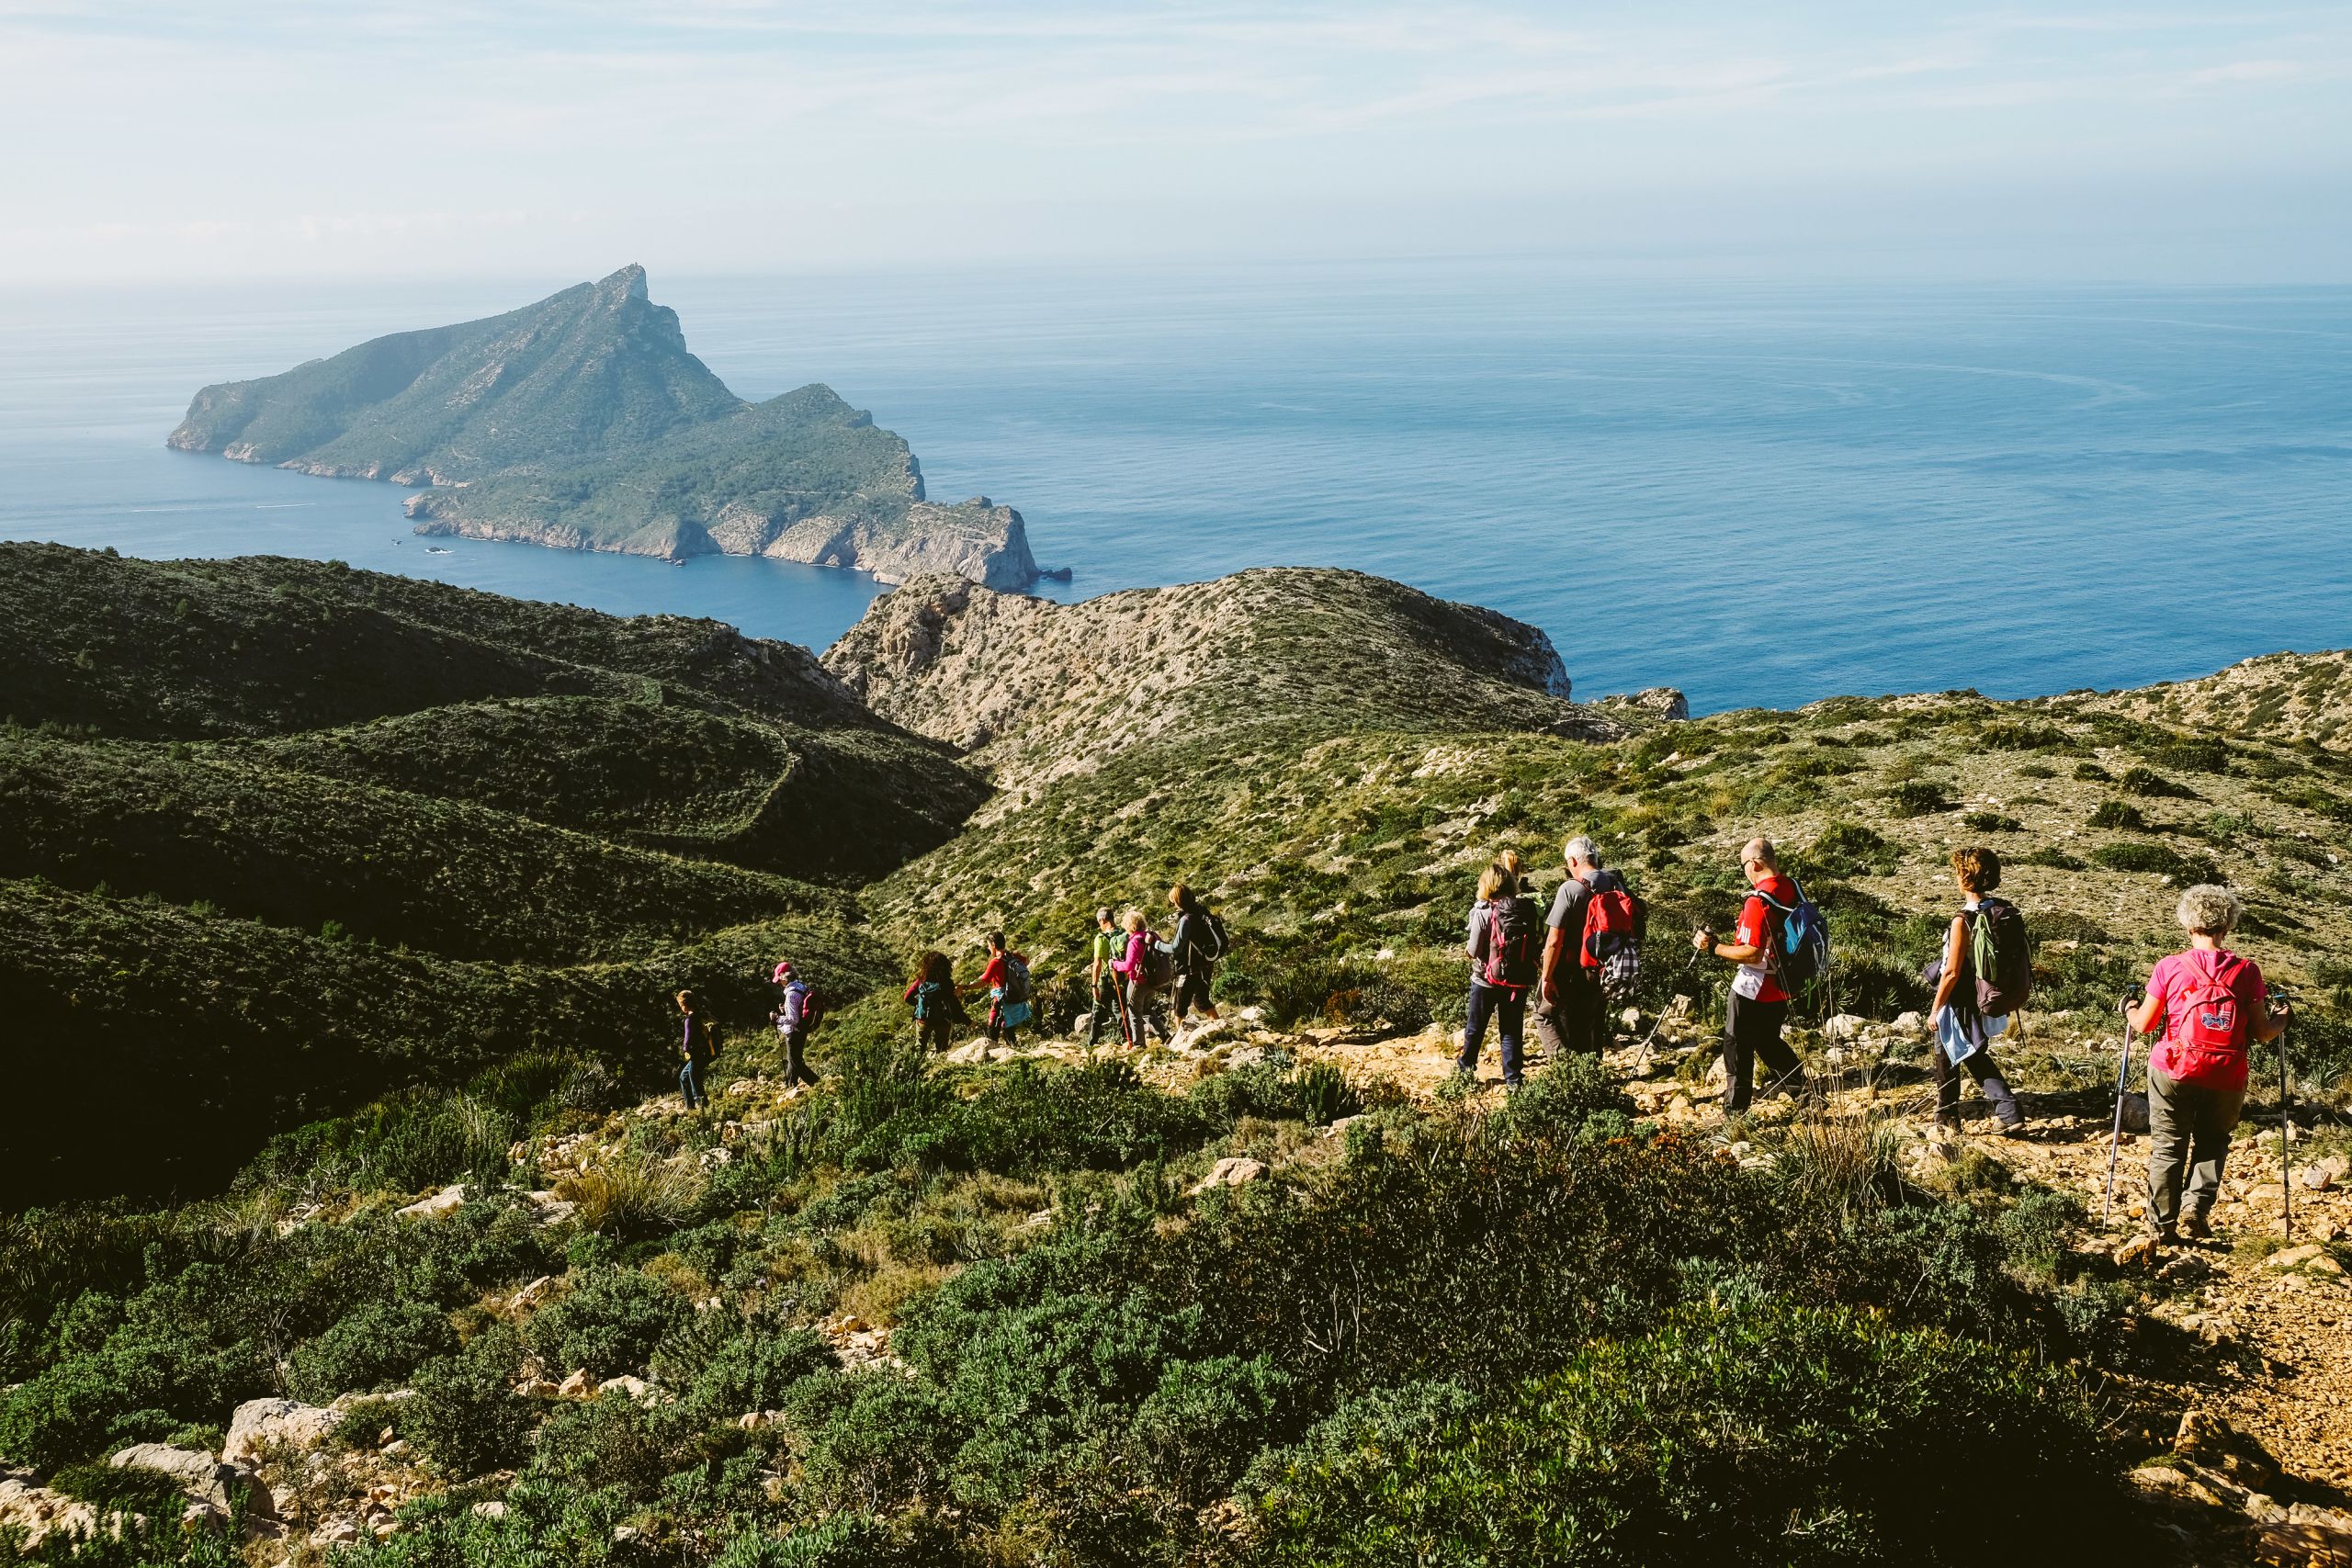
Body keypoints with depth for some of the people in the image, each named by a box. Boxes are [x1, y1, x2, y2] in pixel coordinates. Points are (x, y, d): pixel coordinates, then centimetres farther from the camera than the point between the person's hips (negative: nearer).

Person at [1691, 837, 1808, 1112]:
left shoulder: (1758, 901, -26)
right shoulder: (1792, 889, 0)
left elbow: (1752, 954, -28)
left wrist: (1713, 947, -21)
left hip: (1754, 989, -8)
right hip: (1783, 986, 8)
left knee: (1737, 1048, 4)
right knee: (1767, 1039, 28)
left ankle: (1735, 1110, 10)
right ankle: (1794, 1080, 38)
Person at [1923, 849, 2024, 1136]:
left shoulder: (1963, 920, -24)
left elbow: (1952, 973, -22)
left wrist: (1935, 1009, -11)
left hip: (1960, 1005, -7)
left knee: (1946, 1059, 13)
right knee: (1978, 1059, 21)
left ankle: (1947, 1118, 27)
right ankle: (2010, 1114, 9)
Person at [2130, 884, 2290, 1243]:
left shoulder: (2169, 968, -7)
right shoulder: (2246, 972, -5)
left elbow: (2144, 1025, -2)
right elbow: (2261, 1033, 0)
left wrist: (2131, 1011, 21)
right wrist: (2282, 1020, 21)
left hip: (2173, 1071, -1)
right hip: (2226, 1079, 1)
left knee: (2167, 1146, 12)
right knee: (2212, 1143, 20)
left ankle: (2162, 1225, 15)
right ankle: (2197, 1207, 2)